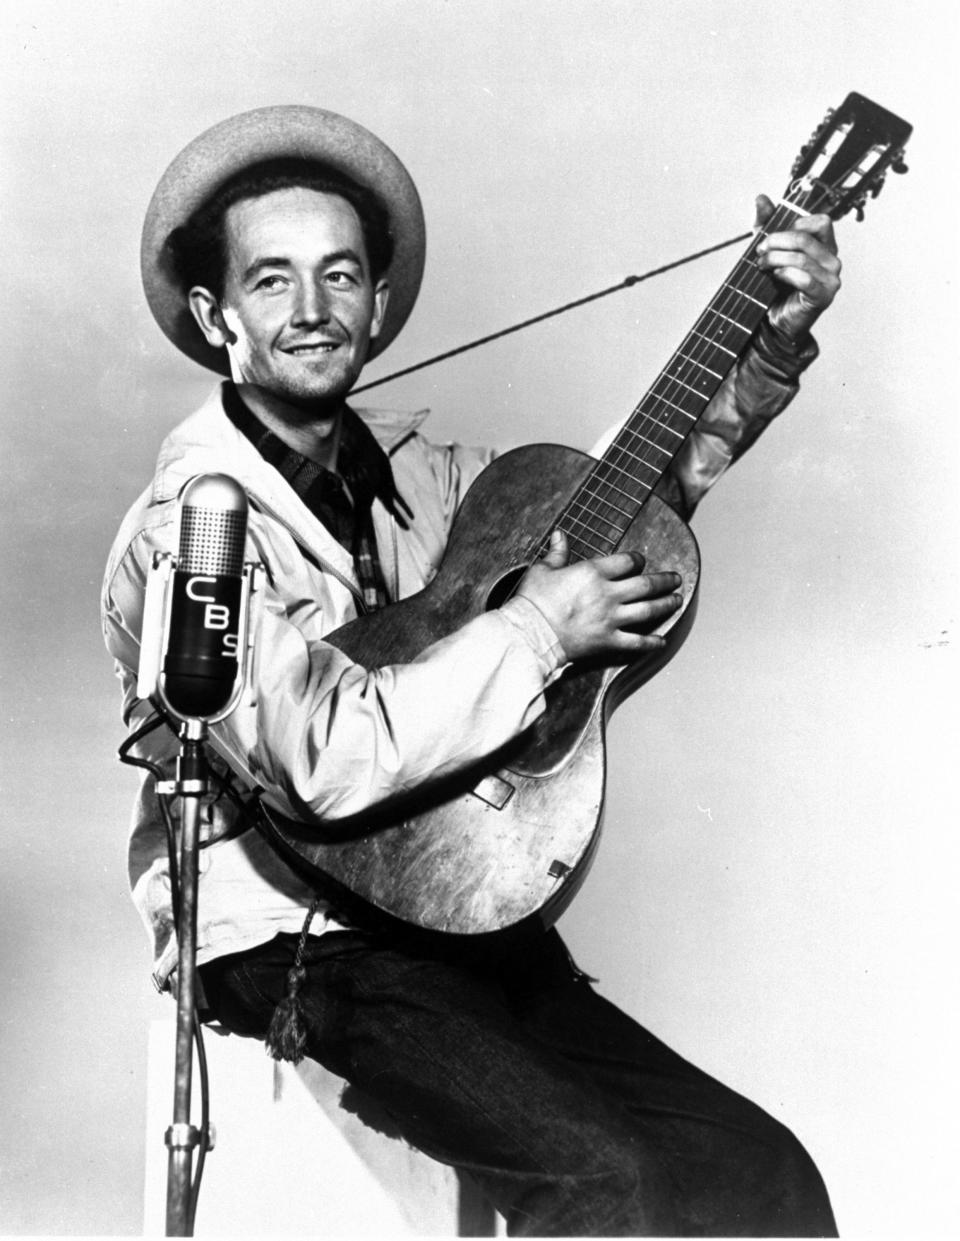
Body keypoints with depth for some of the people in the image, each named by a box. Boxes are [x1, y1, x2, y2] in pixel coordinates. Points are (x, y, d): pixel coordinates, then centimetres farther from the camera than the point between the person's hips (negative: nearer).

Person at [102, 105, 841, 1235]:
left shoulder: (407, 468, 9)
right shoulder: (193, 523, -13)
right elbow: (326, 759, -27)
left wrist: (772, 346, 6)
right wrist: (538, 628, -19)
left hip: (452, 907, 7)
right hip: (288, 947, -6)